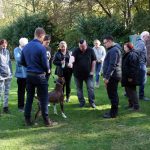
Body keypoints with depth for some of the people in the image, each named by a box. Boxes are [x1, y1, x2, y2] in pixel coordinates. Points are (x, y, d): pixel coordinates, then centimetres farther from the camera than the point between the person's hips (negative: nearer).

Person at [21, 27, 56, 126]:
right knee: (43, 99, 3)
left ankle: (27, 120, 17)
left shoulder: (26, 47, 4)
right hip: (39, 75, -6)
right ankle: (46, 120, 8)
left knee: (29, 98, 12)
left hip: (29, 75, 6)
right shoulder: (41, 48, -17)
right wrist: (48, 70, 6)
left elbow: (22, 62, 11)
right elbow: (45, 64, -14)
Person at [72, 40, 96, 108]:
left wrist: (92, 71, -3)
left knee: (91, 88, -1)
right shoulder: (76, 51, -5)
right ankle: (81, 102, 21)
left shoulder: (90, 50, -2)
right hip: (78, 73, 1)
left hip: (88, 74, 0)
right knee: (79, 88, 8)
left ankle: (92, 102, 9)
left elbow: (93, 61, 1)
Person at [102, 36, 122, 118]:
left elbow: (112, 65, -24)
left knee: (112, 94, -5)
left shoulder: (114, 50, -17)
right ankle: (113, 111, 24)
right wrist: (107, 76, 21)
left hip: (112, 76, -11)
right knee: (113, 94, 16)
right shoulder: (112, 49, 18)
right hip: (112, 76, 11)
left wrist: (107, 77, -24)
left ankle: (113, 113, 2)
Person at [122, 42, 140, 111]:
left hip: (131, 77, -10)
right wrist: (124, 77, 22)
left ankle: (136, 106, 1)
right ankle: (131, 104, 26)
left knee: (132, 91, -5)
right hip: (126, 77, 10)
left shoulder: (132, 55, -18)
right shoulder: (127, 55, 15)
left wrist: (131, 77, -24)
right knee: (128, 90, 16)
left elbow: (133, 67, -23)